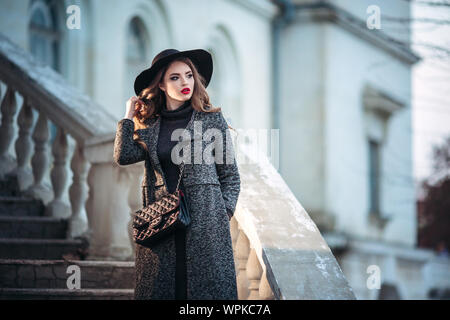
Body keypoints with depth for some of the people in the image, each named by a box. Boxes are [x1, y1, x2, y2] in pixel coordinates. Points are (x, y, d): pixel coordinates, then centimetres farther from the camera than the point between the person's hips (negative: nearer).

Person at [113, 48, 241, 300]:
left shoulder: (212, 119, 3)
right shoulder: (149, 124, 10)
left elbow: (230, 175, 6)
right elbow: (124, 156, -6)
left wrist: (224, 214, -3)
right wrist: (129, 116, 2)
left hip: (206, 223, -2)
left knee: (208, 288, -4)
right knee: (158, 288, 4)